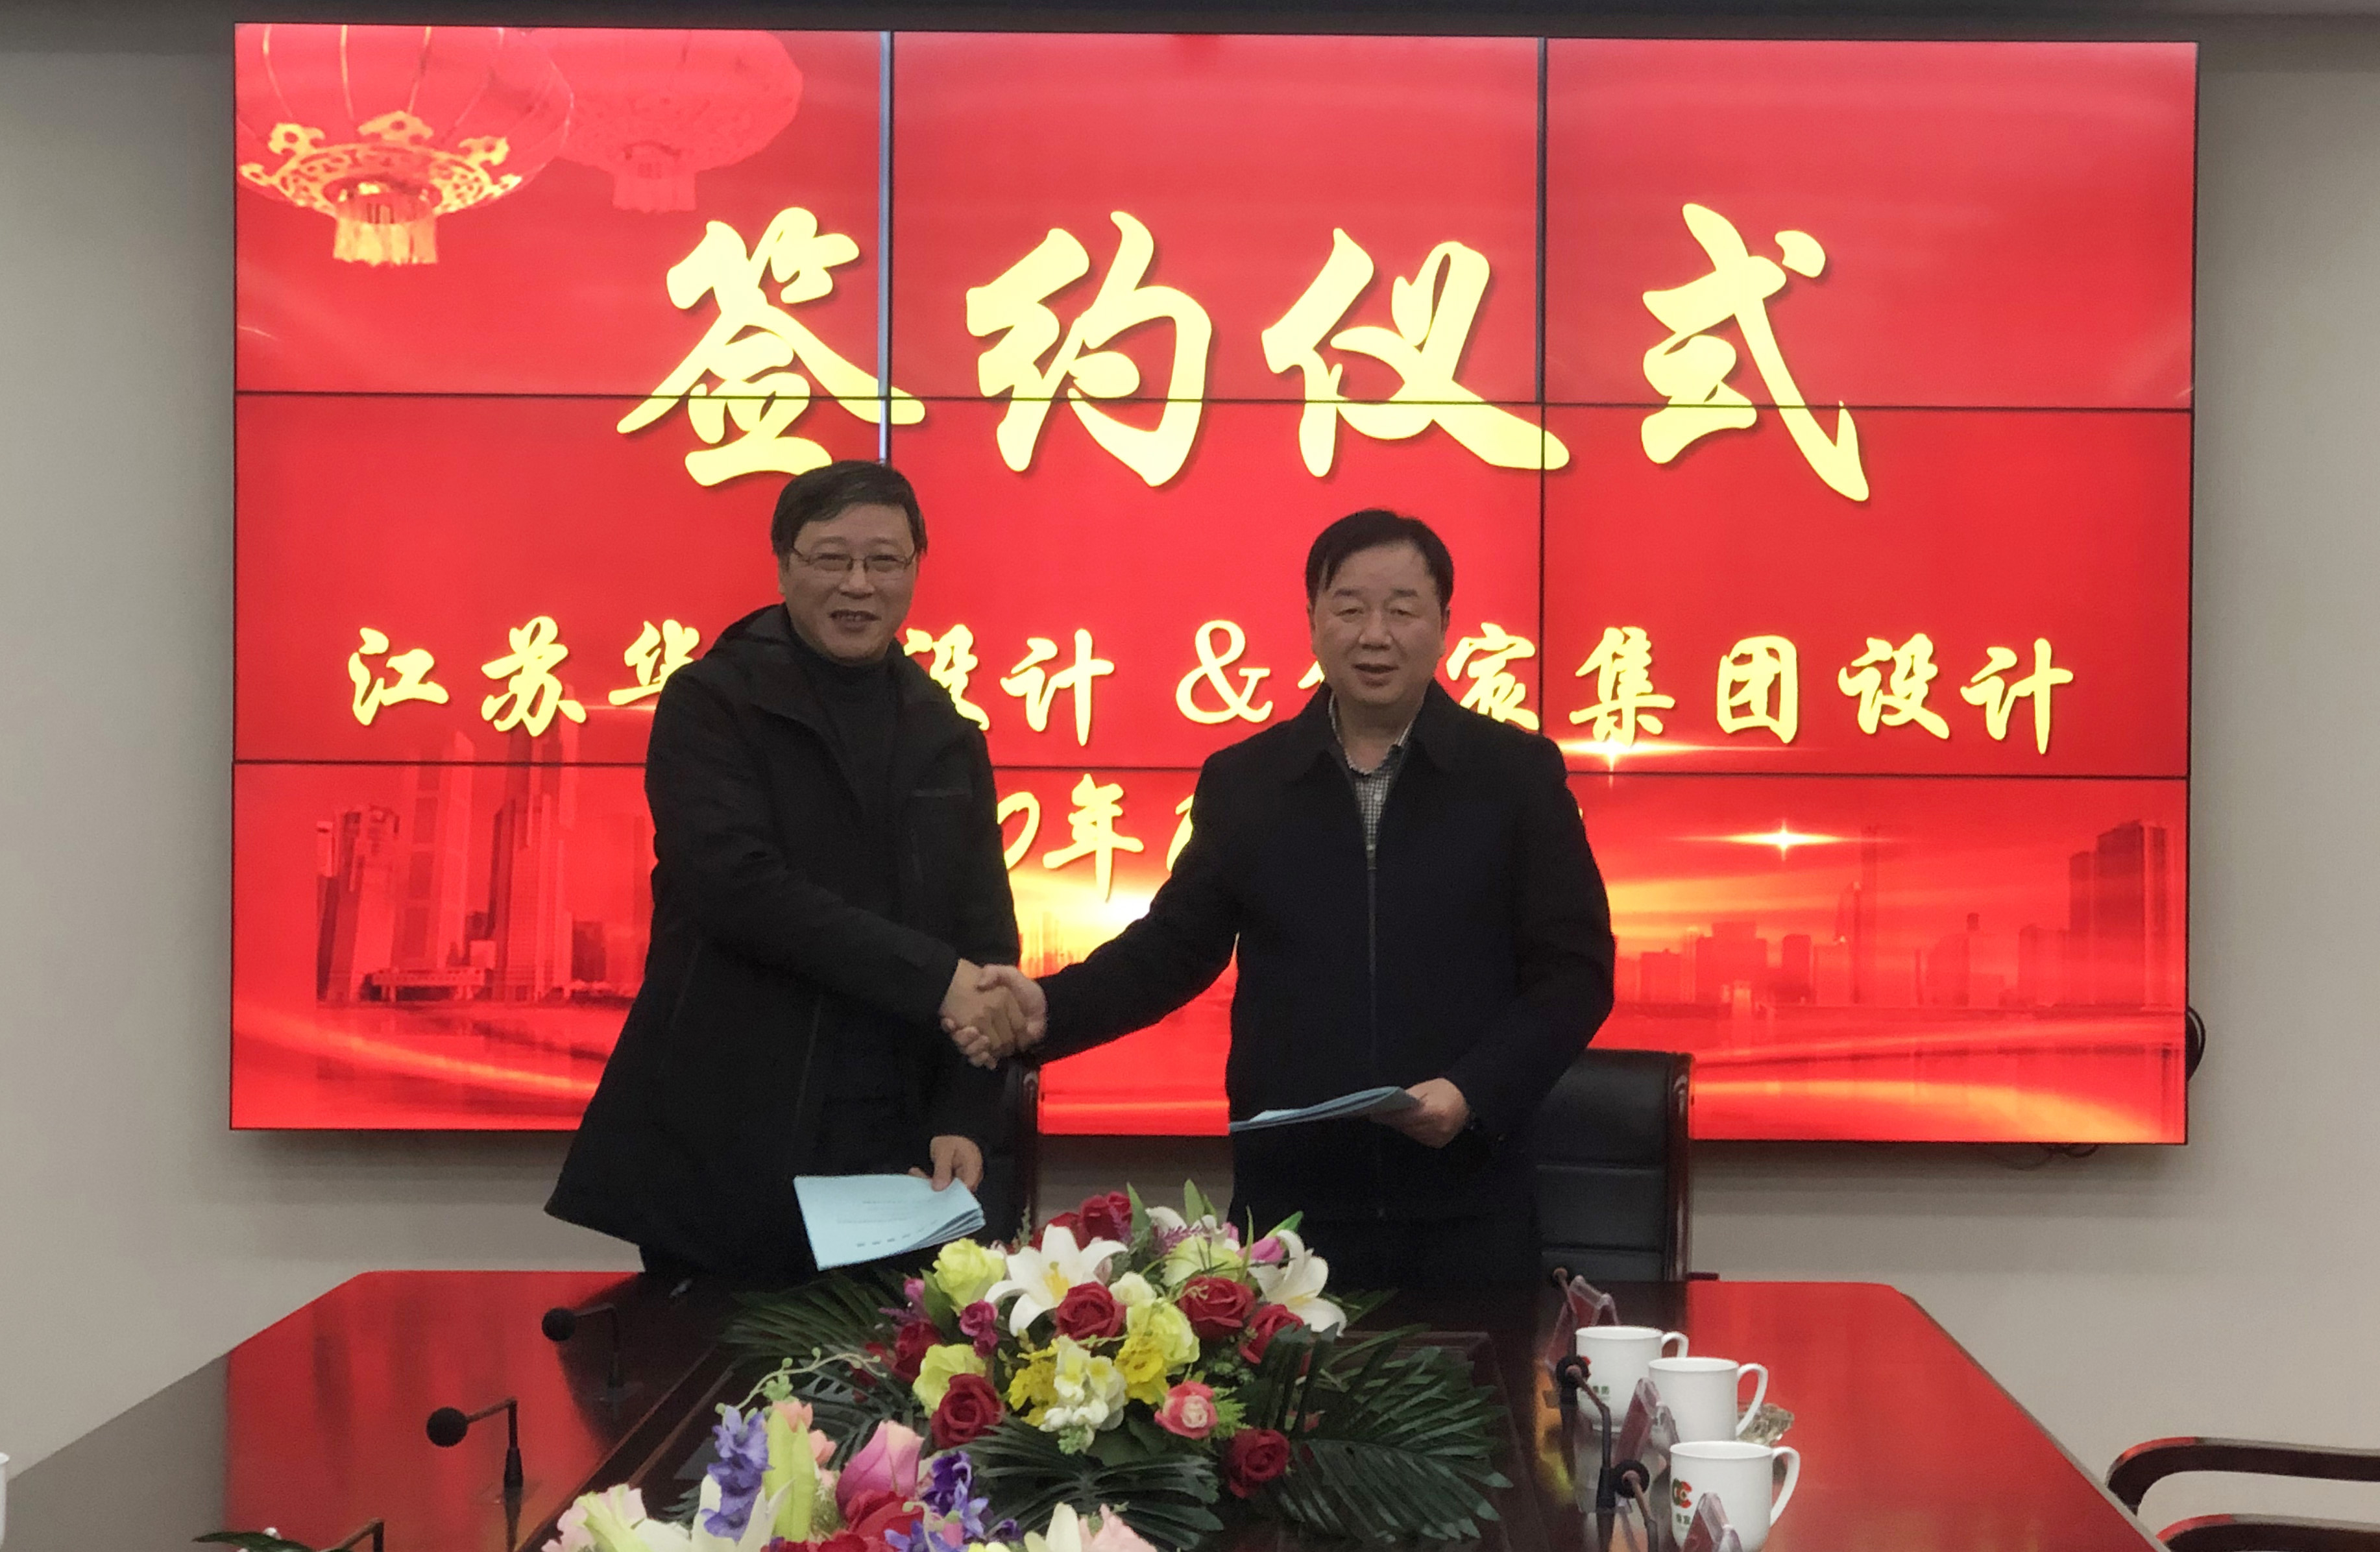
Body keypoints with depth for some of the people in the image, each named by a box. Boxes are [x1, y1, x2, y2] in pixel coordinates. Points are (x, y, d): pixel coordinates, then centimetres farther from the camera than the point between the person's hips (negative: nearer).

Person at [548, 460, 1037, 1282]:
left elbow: (987, 943, 10)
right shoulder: (710, 704, 0)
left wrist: (963, 1119, -5)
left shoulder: (949, 741, 13)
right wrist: (933, 978, -16)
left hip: (892, 1154, 3)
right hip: (722, 1154, -3)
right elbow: (736, 883, -15)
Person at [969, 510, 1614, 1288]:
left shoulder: (1517, 773, 1)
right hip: (1287, 1204, 1)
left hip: (1464, 1207, -1)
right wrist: (1048, 1009, -5)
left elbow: (1574, 971, 0)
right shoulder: (1243, 781, 7)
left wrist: (1473, 1092, -14)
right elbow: (1173, 945, 11)